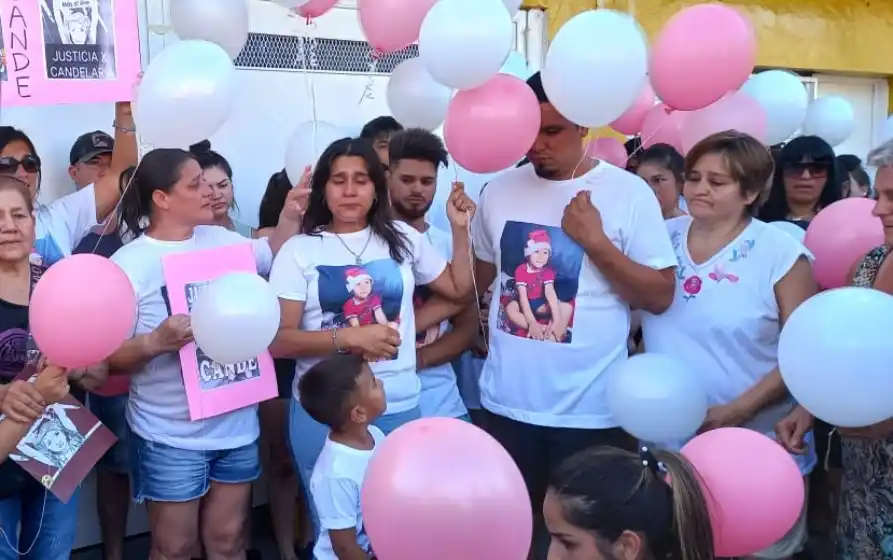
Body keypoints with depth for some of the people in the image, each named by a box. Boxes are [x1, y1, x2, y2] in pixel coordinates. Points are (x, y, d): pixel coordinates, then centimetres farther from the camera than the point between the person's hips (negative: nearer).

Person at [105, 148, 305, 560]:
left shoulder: (222, 239, 4)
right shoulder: (128, 265, -13)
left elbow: (271, 256, 23)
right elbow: (108, 358, -13)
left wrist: (290, 217, 8)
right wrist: (155, 342, -31)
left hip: (236, 423, 5)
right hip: (171, 436, -5)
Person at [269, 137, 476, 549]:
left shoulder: (403, 239, 4)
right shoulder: (299, 250, -4)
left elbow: (459, 290, 15)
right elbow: (278, 341, -9)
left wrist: (460, 229, 5)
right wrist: (348, 337, -20)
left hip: (398, 408, 2)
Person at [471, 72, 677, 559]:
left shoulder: (629, 193, -7)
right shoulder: (500, 190, 4)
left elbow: (660, 297, -9)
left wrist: (596, 242, -17)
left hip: (591, 410, -3)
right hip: (507, 403, 4)